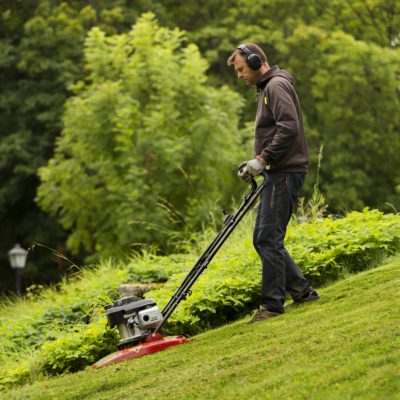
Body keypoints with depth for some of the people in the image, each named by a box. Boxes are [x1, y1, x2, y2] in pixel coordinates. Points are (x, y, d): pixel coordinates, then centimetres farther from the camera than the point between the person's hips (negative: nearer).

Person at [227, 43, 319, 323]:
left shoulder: (277, 85, -11)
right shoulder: (266, 88, 22)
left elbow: (289, 128, -23)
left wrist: (263, 159, -20)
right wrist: (258, 163, 15)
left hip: (286, 173, -11)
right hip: (278, 174, 11)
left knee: (269, 239, -11)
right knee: (263, 240, 11)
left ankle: (272, 305, -8)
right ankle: (302, 292, 16)